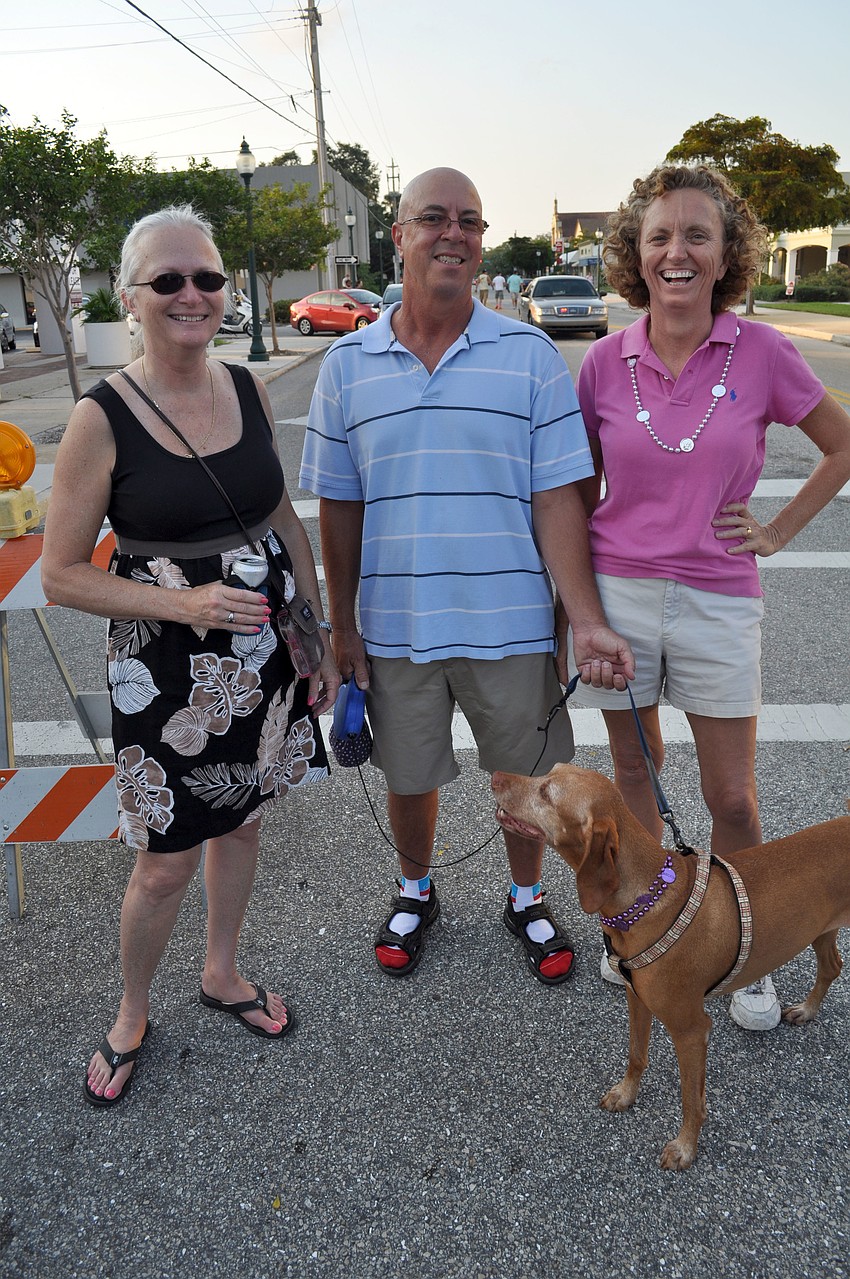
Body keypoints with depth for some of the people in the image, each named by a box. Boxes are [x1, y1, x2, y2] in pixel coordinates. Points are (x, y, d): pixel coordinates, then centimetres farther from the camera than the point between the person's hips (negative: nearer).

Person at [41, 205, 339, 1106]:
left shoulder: (247, 391, -1)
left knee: (241, 821, 20)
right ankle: (131, 1016, 36)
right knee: (166, 861, 6)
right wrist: (184, 603, -22)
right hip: (166, 671, -4)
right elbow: (61, 575, -11)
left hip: (264, 654, 5)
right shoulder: (103, 420, -15)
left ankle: (221, 974, 46)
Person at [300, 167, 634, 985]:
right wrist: (342, 626, 3)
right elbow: (338, 509, 5)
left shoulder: (531, 356, -3)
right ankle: (416, 892, 46)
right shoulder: (347, 366, 1)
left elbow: (557, 499, -6)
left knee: (527, 775, 14)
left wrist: (588, 621, -15)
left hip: (510, 624, -1)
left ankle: (526, 900, 42)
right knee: (409, 774, 17)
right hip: (395, 627, 1)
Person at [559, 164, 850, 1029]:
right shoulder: (606, 361, -2)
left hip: (717, 600, -1)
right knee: (634, 770, 15)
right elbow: (581, 490, 8)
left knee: (732, 799, 6)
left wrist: (777, 531, 2)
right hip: (617, 591, 1)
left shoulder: (761, 354, -5)